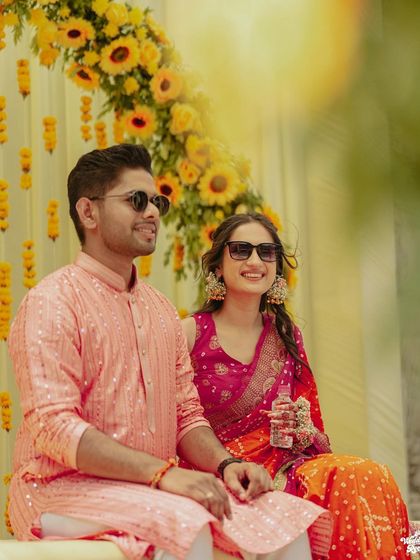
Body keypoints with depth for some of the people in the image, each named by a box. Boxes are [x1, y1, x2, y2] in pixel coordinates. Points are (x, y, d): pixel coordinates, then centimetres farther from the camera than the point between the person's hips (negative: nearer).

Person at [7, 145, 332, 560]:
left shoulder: (162, 311, 18)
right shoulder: (52, 303, -6)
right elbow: (54, 426, -17)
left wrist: (225, 463, -4)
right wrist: (163, 473, -25)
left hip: (154, 488, 7)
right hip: (65, 488, -7)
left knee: (284, 518, -14)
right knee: (185, 523, -34)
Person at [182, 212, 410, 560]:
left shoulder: (286, 335, 14)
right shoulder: (192, 333, 0)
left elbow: (314, 434, 18)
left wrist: (304, 432, -5)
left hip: (284, 470, 5)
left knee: (368, 477, -26)